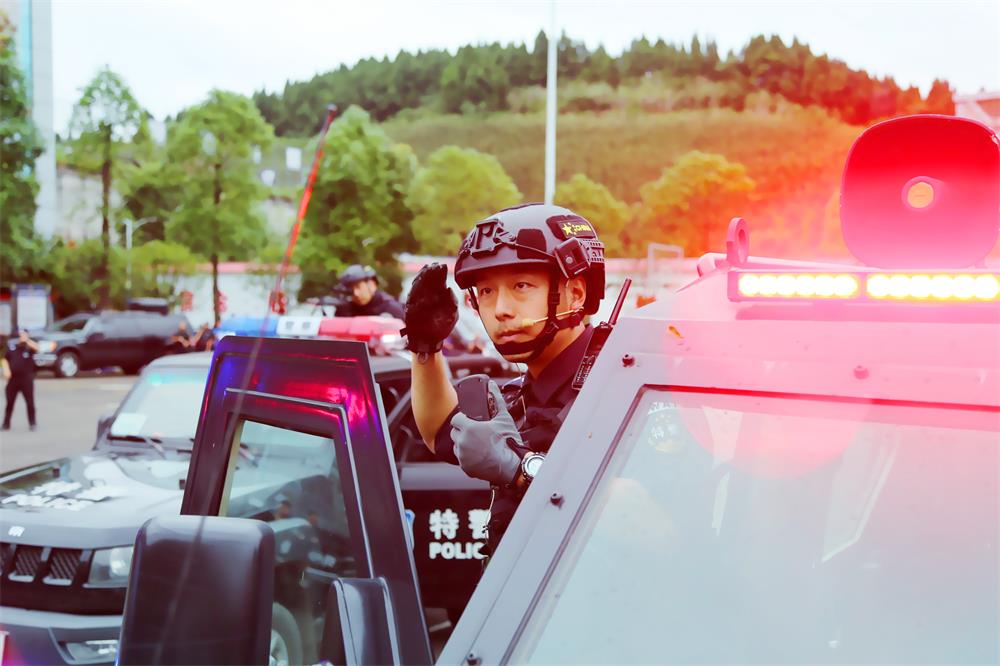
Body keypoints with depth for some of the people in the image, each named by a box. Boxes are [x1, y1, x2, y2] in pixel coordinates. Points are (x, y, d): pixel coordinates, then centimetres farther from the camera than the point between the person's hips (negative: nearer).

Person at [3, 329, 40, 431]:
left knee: (30, 402, -2)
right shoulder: (12, 346, 8)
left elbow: (37, 347, -24)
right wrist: (6, 370, -1)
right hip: (13, 378, 3)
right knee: (9, 402, 8)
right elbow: (5, 359, 15)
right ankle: (6, 424, 16)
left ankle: (32, 423, 7)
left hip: (26, 379, -3)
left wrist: (27, 340, -28)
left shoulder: (29, 347, -1)